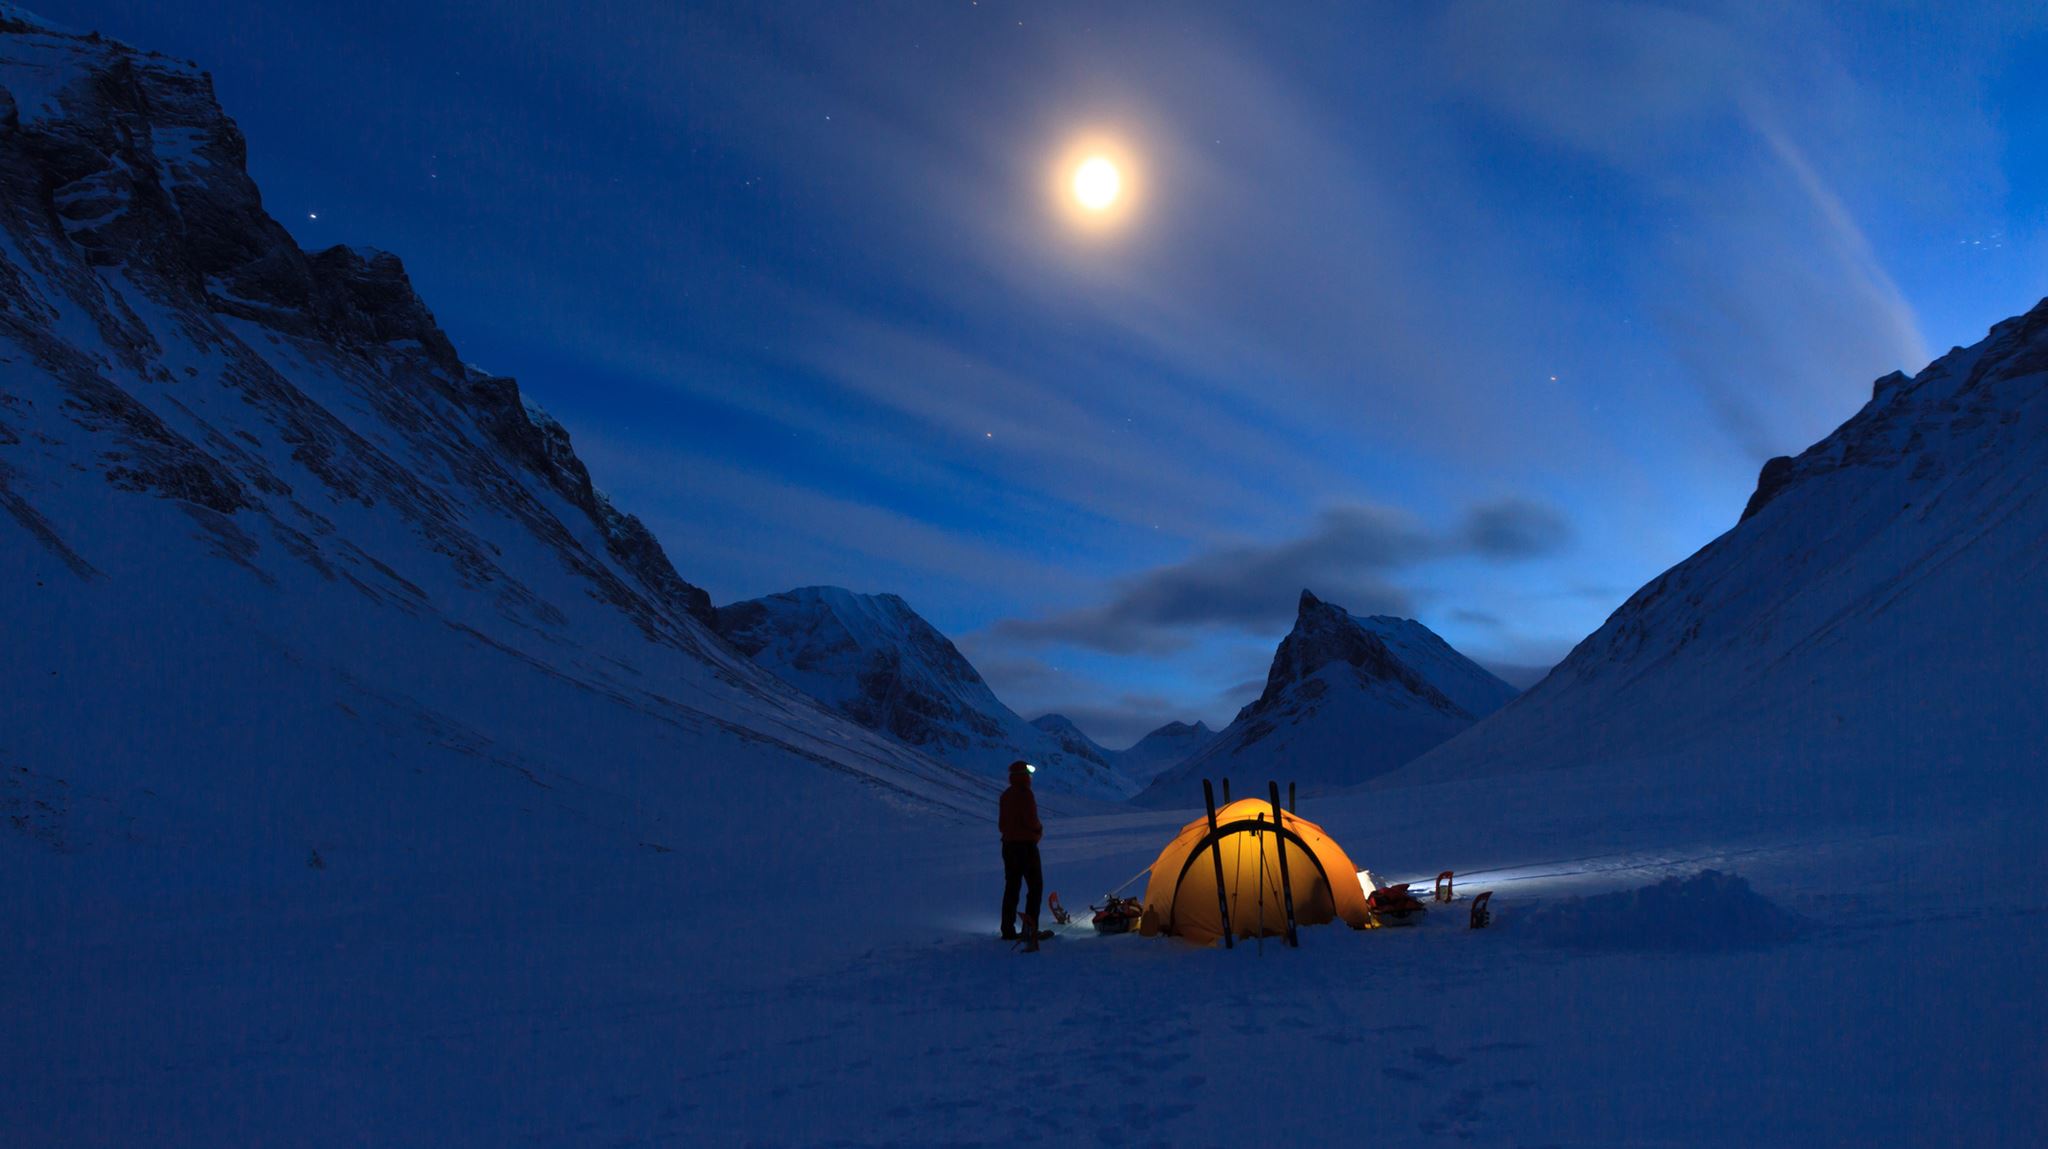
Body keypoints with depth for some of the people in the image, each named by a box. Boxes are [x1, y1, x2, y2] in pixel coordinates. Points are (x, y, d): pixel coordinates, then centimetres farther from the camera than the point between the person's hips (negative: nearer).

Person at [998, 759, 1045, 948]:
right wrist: (1039, 829, 0)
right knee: (1035, 886, 0)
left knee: (1011, 887, 10)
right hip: (1026, 845, -7)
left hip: (1008, 844, 7)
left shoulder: (1005, 795, 10)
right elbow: (1031, 820, -19)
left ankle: (1008, 929, 10)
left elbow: (1001, 823, 12)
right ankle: (1030, 927, -6)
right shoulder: (1025, 793, -14)